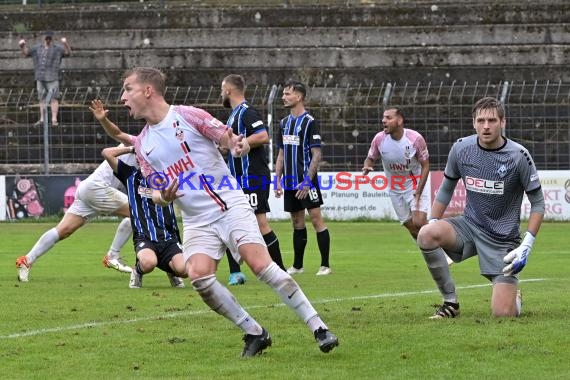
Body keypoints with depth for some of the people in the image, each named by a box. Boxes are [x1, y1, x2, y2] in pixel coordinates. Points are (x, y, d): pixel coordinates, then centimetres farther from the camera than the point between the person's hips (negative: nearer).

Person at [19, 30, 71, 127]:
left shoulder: (57, 48, -1)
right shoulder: (38, 48, 13)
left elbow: (68, 52, -14)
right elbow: (26, 52, 19)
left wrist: (65, 43, -33)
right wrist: (22, 45, -2)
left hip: (52, 78, -5)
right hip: (40, 78, 5)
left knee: (54, 99, -9)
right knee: (42, 99, 8)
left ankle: (54, 120, -11)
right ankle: (42, 120, 12)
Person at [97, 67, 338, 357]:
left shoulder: (187, 116, -3)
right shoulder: (142, 144, 11)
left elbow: (229, 140, -3)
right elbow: (157, 191, 14)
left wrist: (238, 145, -27)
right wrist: (162, 196, -10)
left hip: (230, 205, -4)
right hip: (197, 221, 4)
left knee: (259, 262, -21)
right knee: (198, 275, -21)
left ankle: (318, 327, -14)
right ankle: (254, 333, -6)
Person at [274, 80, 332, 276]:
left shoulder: (309, 122, -9)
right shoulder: (284, 123, 13)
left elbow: (316, 155, -12)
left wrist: (307, 181, -18)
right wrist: (278, 179, 10)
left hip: (306, 181, -7)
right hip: (290, 182, 7)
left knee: (316, 219, -8)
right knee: (297, 222, 12)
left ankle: (325, 265, -7)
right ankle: (297, 265, 18)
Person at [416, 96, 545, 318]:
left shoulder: (519, 156, -14)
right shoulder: (461, 148, -4)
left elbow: (537, 203, -6)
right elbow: (446, 190, 12)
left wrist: (526, 246, -15)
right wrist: (433, 224, 3)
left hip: (503, 239, -3)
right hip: (469, 225, 3)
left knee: (502, 314, -14)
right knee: (426, 234, -29)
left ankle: (514, 297, 27)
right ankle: (450, 302, -11)